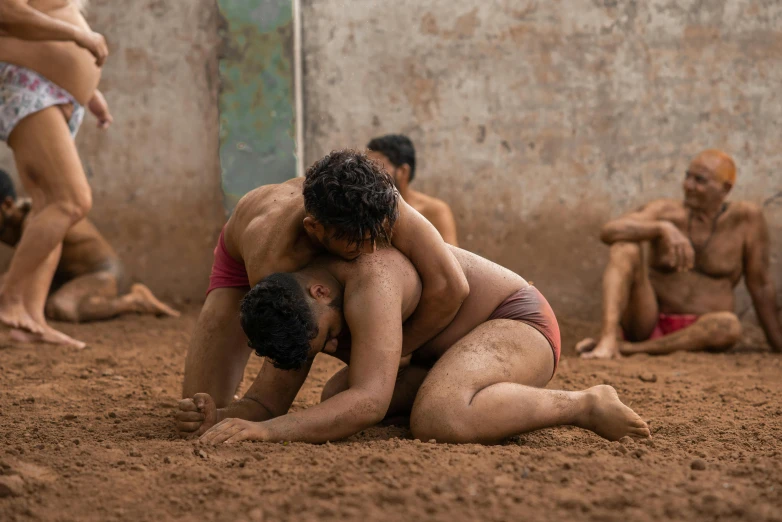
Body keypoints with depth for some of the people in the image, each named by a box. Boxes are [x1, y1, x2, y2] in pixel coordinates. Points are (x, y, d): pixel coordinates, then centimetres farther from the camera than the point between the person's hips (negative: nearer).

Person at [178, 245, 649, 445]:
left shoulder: (369, 278, -34)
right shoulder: (299, 311, -7)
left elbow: (368, 403, -41)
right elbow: (263, 404, -5)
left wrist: (265, 431, -48)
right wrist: (216, 418, -28)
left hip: (517, 322, -10)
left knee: (437, 419, -37)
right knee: (333, 401, 13)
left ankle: (584, 404, -15)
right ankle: (513, 399, 19)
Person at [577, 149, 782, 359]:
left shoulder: (746, 216, -6)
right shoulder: (666, 212, -4)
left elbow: (761, 285, -2)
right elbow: (609, 232, -20)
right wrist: (664, 228, -35)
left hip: (692, 335, 0)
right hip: (647, 323, 1)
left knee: (730, 326, -36)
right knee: (627, 247, -23)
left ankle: (628, 348, -30)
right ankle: (608, 340, -40)